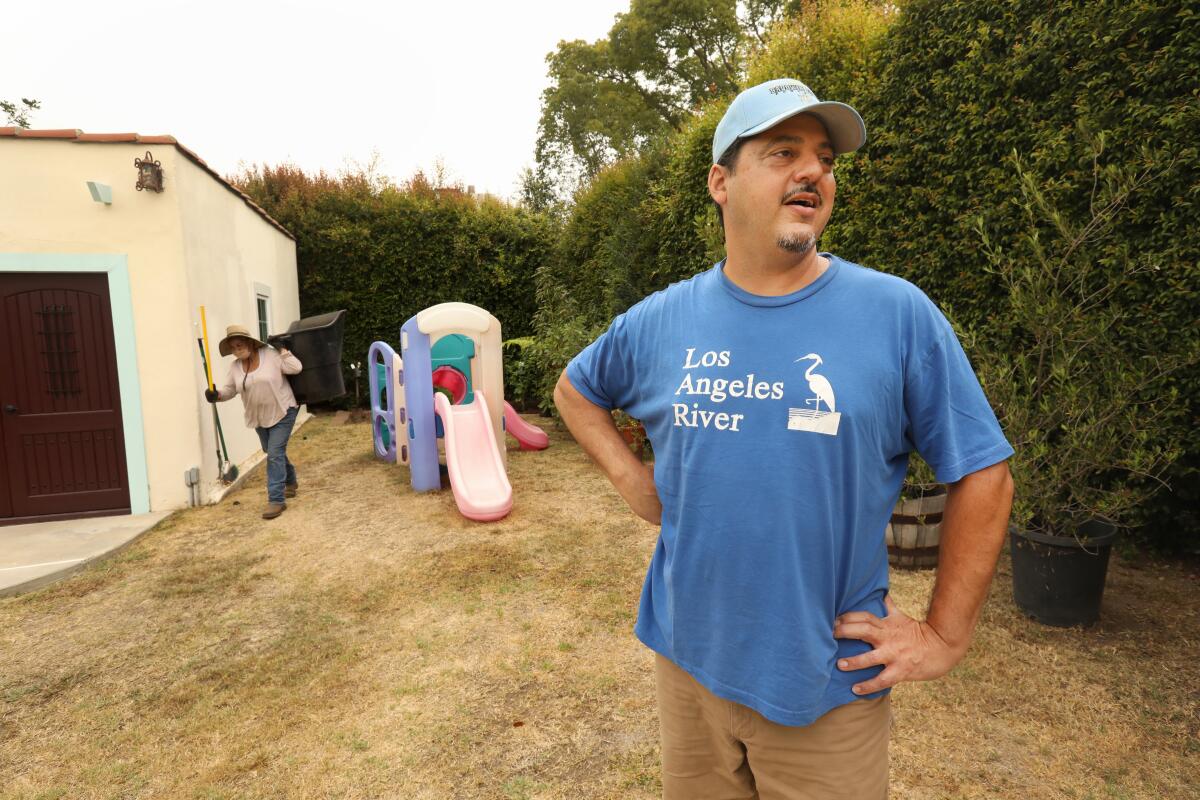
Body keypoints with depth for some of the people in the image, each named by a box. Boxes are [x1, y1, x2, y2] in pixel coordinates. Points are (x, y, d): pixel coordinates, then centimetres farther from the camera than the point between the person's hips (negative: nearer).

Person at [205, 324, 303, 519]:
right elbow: (228, 390, 1)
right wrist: (216, 395, -19)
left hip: (282, 413, -6)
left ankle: (276, 500, -13)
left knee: (275, 454, -14)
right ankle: (290, 482, 45)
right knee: (274, 452, 20)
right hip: (259, 418, 6)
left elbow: (296, 368, -15)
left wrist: (283, 350, -14)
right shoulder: (235, 367, 0)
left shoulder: (271, 355, -13)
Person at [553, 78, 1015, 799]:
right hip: (687, 659, 3)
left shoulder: (898, 314, -11)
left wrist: (945, 636, -4)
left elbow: (982, 476, -5)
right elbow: (576, 389, 14)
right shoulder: (663, 320, -3)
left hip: (831, 687, -2)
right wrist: (629, 477, 0)